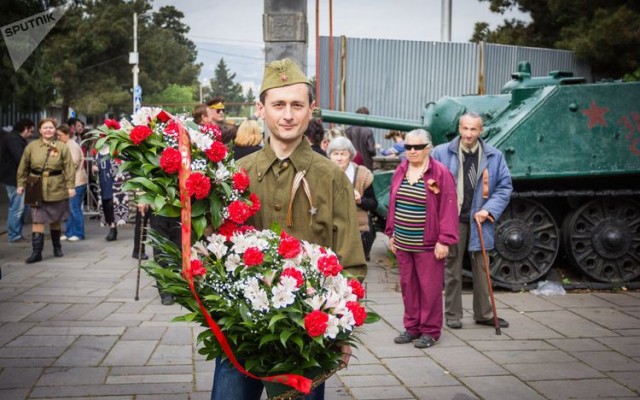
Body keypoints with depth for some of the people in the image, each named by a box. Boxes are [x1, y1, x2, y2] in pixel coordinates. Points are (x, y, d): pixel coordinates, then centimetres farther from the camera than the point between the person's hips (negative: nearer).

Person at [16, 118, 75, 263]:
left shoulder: (62, 147, -2)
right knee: (38, 221, -5)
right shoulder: (31, 147, 1)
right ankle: (36, 252, -3)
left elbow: (69, 168, -5)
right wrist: (21, 184, 3)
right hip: (37, 189, 0)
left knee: (55, 220, 14)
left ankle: (57, 247, 30)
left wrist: (70, 186, -11)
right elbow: (23, 167, 6)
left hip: (56, 189, 0)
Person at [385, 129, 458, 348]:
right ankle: (412, 327, 25)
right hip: (402, 242, 6)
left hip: (427, 244, -6)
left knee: (429, 288, 2)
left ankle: (430, 330, 14)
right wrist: (391, 233, 13)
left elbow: (448, 208, -12)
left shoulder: (440, 173, -9)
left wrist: (444, 240, -15)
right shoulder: (400, 171, 10)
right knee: (408, 286, 12)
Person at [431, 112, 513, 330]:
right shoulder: (441, 153, -3)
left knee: (481, 268, 11)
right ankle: (453, 314, 18)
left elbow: (505, 186, 5)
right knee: (452, 269, 7)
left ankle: (484, 313, 23)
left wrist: (489, 210, -7)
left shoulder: (494, 156, 1)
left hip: (479, 220, 2)